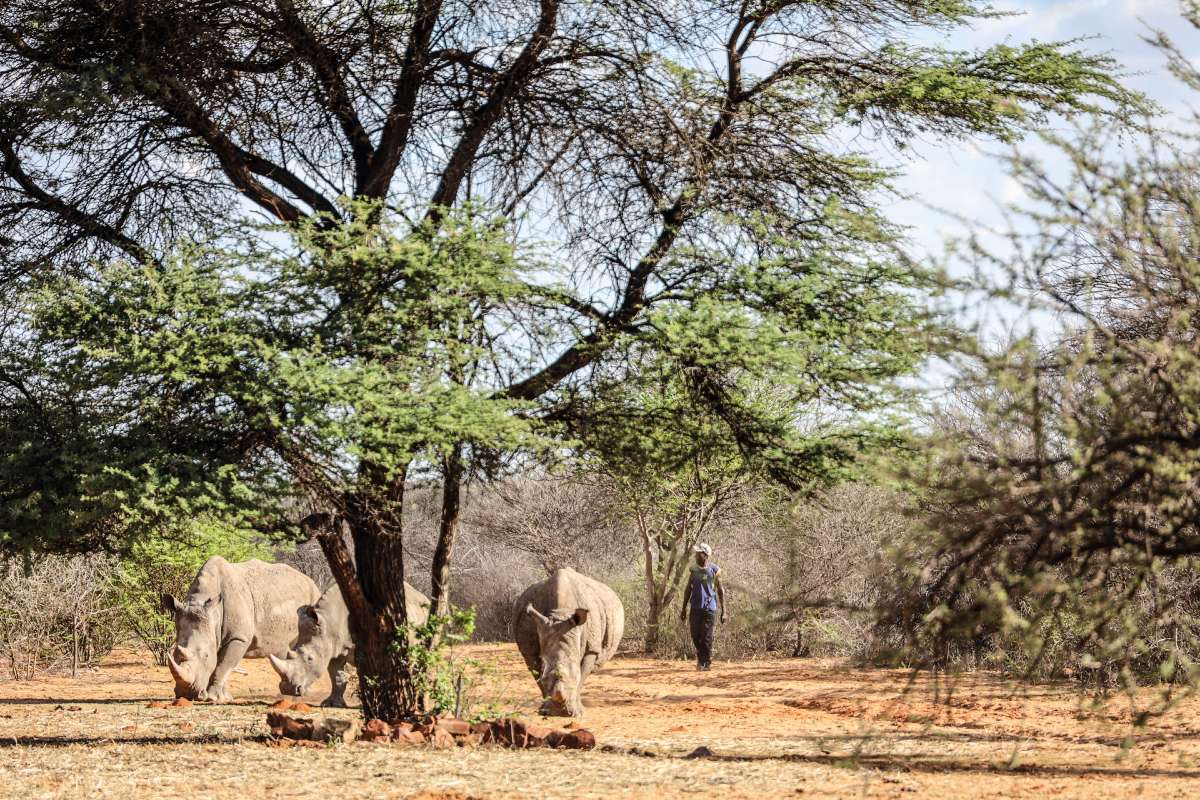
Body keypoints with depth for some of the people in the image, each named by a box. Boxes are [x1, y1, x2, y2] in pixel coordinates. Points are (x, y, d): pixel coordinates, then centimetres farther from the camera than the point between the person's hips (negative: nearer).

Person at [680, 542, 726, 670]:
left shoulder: (714, 570, -1)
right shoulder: (694, 570, 9)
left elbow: (720, 591, 2)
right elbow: (688, 590, 15)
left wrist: (723, 611, -1)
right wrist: (684, 609, 13)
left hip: (709, 608, -3)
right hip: (695, 607, 4)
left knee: (706, 637, -6)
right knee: (695, 636, 4)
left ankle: (706, 662, 3)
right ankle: (701, 657, 26)